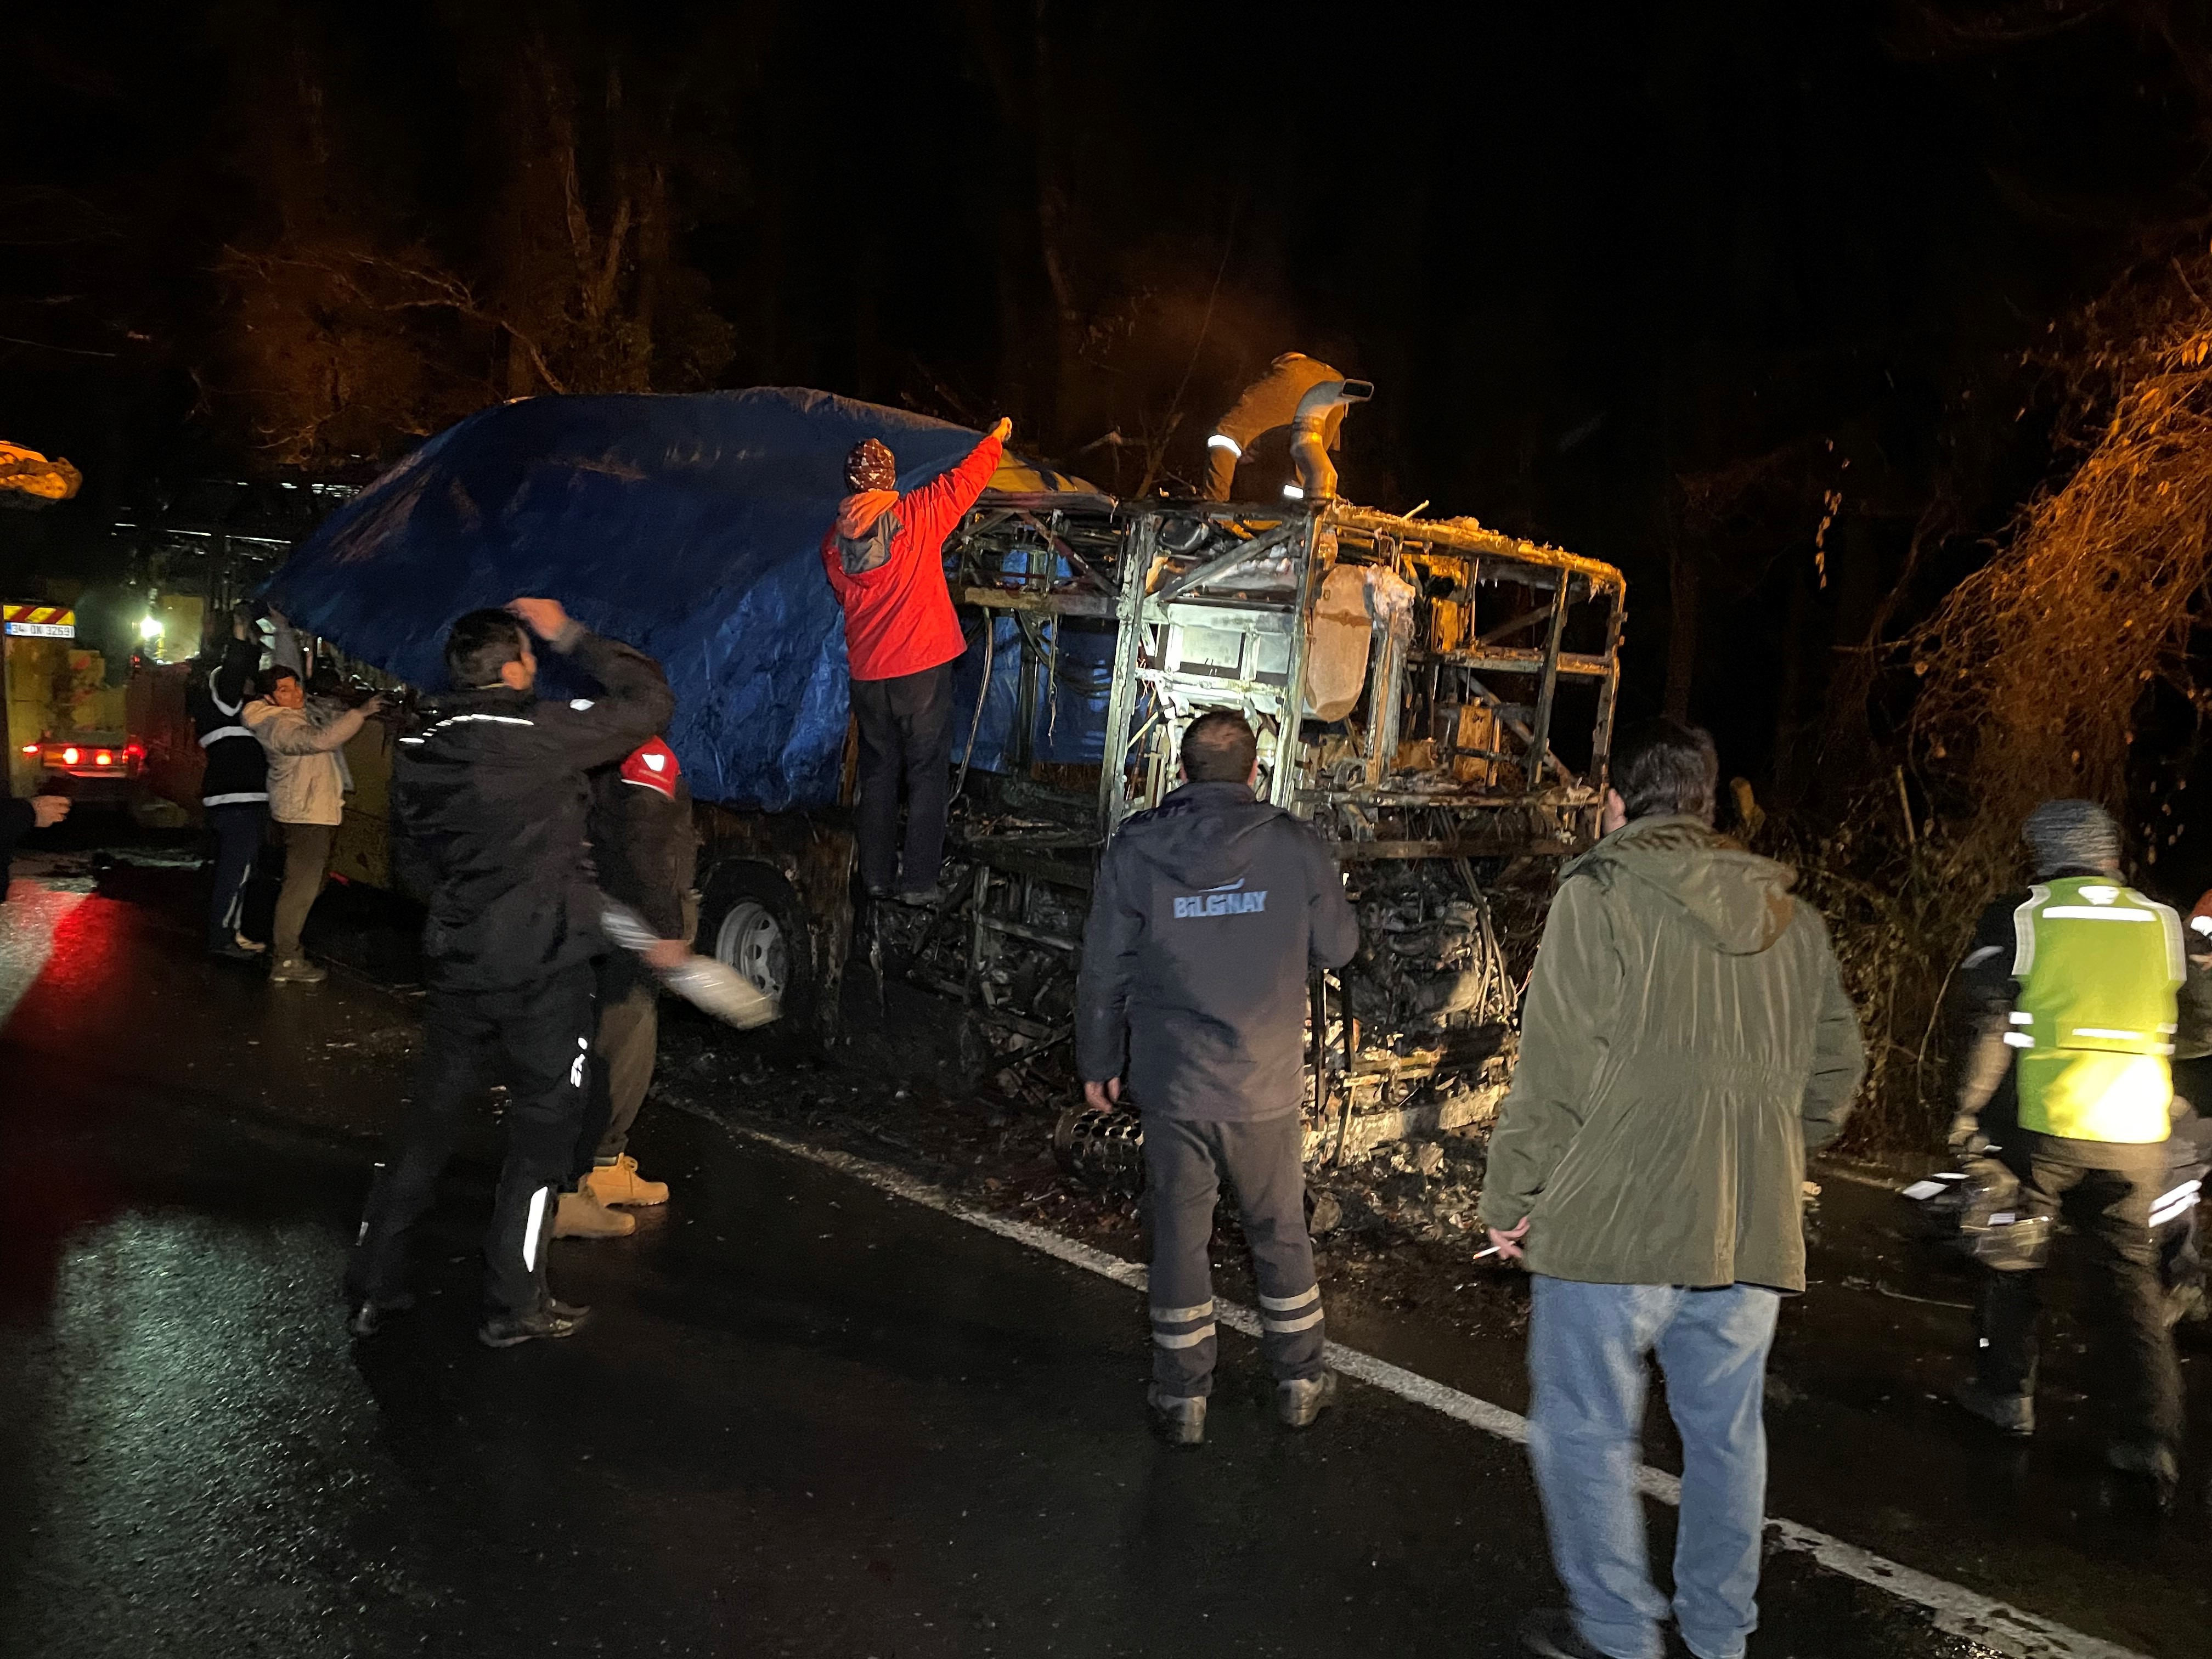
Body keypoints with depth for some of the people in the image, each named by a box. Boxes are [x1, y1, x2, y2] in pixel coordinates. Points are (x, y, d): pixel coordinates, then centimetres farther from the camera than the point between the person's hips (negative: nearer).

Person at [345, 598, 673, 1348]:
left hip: (455, 963, 6)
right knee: (542, 1129, 7)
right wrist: (571, 635, 0)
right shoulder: (543, 733, -17)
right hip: (542, 968, -6)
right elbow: (650, 697, -8)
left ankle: (371, 1286, 24)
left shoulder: (418, 748, 3)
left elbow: (412, 861, 14)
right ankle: (513, 1305, 13)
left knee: (431, 1117, 17)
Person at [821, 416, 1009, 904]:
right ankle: (918, 883, 1)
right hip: (924, 665, -4)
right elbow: (966, 479, 6)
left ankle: (877, 877, 19)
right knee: (927, 774, 2)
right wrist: (997, 438, 22)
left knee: (879, 774, 14)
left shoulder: (834, 540, 2)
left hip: (868, 674, 4)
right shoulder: (918, 515, -8)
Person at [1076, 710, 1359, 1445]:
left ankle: (1183, 1396, 25)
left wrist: (1100, 1063, 9)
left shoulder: (1133, 851, -9)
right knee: (1280, 1230, 18)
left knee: (1179, 1234, 14)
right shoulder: (1296, 846, -10)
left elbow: (1103, 971, -4)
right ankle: (1299, 1380, 33)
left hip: (1171, 1084, 0)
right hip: (1267, 1083, 0)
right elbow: (1337, 946, 2)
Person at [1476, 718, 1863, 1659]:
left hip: (1614, 1220, -6)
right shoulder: (1790, 918, 10)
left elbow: (1557, 1068, -13)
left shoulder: (1602, 894, -8)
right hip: (1752, 1233, 6)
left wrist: (1511, 1198, -4)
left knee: (1585, 1430, 8)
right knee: (1726, 1433, 18)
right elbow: (1835, 1070, 15)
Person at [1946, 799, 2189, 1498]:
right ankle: (2148, 1435, 9)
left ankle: (2006, 1391, 25)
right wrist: (2170, 1111, 22)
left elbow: (1986, 1024, -9)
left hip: (2040, 1124, -3)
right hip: (2135, 1134, 3)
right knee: (2131, 1278, 11)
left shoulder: (2017, 917, -6)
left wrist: (1968, 1112, -1)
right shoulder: (2164, 923, 6)